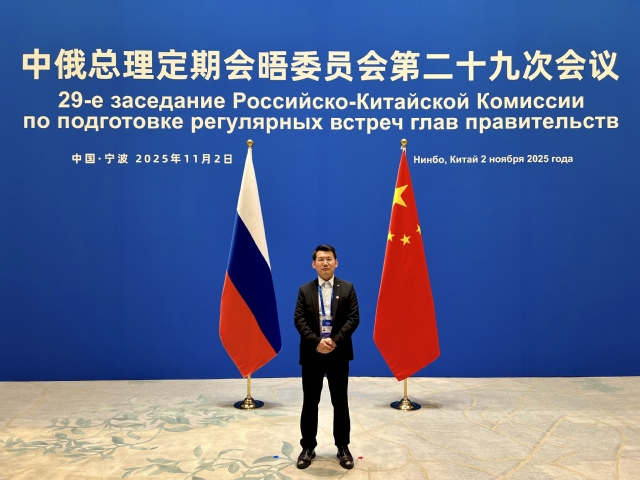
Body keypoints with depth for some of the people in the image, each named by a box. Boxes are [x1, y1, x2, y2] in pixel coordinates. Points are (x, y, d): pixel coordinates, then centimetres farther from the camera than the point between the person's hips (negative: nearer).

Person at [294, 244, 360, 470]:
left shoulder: (347, 288, 2)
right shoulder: (305, 290, 4)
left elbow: (353, 318, -5)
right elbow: (299, 320, -4)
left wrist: (335, 340, -17)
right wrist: (317, 342, -18)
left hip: (339, 353, 0)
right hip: (312, 353, 1)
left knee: (340, 402, 9)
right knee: (310, 402, 8)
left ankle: (343, 447, 22)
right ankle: (308, 447, 20)